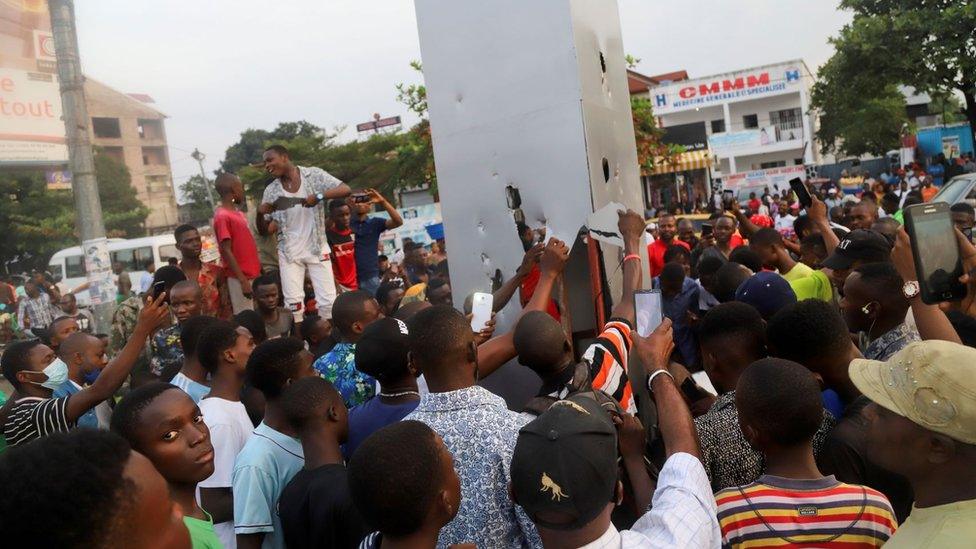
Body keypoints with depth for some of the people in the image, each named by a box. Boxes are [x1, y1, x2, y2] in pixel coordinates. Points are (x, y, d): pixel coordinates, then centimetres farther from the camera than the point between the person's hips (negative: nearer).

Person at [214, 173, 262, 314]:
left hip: (252, 275, 8)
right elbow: (226, 251, -16)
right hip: (240, 279, -8)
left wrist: (260, 271, 16)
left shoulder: (240, 214, 13)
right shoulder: (222, 216, -13)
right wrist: (242, 280, -19)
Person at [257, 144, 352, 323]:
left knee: (327, 300, -4)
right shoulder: (271, 191, 2)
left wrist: (319, 196, -28)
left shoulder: (314, 175, -4)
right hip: (289, 252, 2)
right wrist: (260, 213, -16)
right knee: (293, 301, -4)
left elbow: (345, 190, -13)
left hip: (317, 248, -2)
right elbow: (263, 231, 6)